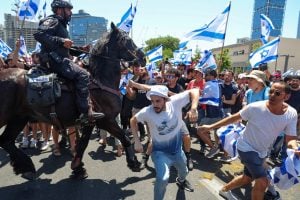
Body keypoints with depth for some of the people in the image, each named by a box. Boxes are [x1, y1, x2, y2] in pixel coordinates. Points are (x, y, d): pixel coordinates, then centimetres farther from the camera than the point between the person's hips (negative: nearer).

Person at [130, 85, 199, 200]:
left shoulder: (175, 102, -25)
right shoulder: (147, 112, -25)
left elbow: (194, 91, -19)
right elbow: (133, 121, -7)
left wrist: (193, 109, -35)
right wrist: (137, 141, -12)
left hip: (177, 149, 3)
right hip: (160, 151, -3)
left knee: (184, 172, 29)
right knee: (163, 178, -26)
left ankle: (181, 181, 68)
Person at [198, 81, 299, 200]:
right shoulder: (255, 107, -25)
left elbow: (290, 139, -10)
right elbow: (234, 118, -13)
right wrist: (211, 126, -10)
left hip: (262, 152, 6)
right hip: (246, 147, -6)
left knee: (247, 178, 22)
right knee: (263, 182, -16)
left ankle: (224, 190, 48)